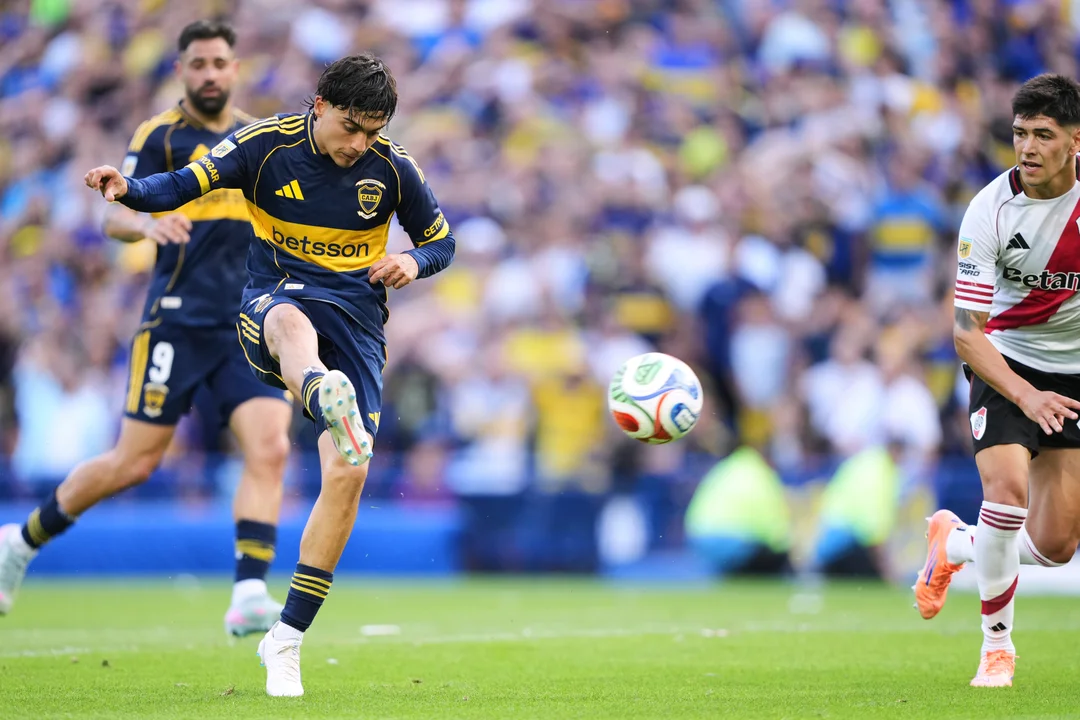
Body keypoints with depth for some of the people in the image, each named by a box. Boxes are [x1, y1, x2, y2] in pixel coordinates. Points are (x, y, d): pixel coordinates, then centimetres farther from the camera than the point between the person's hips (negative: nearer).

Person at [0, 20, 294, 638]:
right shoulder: (161, 136, -1)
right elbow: (116, 217, -9)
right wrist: (146, 223, -30)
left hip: (249, 325, 4)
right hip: (179, 319, -4)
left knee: (270, 449, -15)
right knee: (134, 463, -2)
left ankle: (249, 598, -18)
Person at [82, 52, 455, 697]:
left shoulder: (393, 168, 0)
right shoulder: (267, 144, -5)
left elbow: (442, 240, 13)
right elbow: (182, 186, -10)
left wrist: (414, 262, -11)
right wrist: (130, 190, -31)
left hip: (358, 319, 2)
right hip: (274, 298, -2)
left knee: (348, 475, -15)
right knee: (292, 323, -43)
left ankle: (286, 640, -2)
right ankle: (329, 402, -82)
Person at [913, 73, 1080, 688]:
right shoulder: (991, 210, -19)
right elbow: (966, 332, -19)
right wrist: (1025, 396, -31)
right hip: (1006, 361, -2)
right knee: (1008, 485, -27)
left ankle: (953, 543, 31)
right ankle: (998, 643, -7)